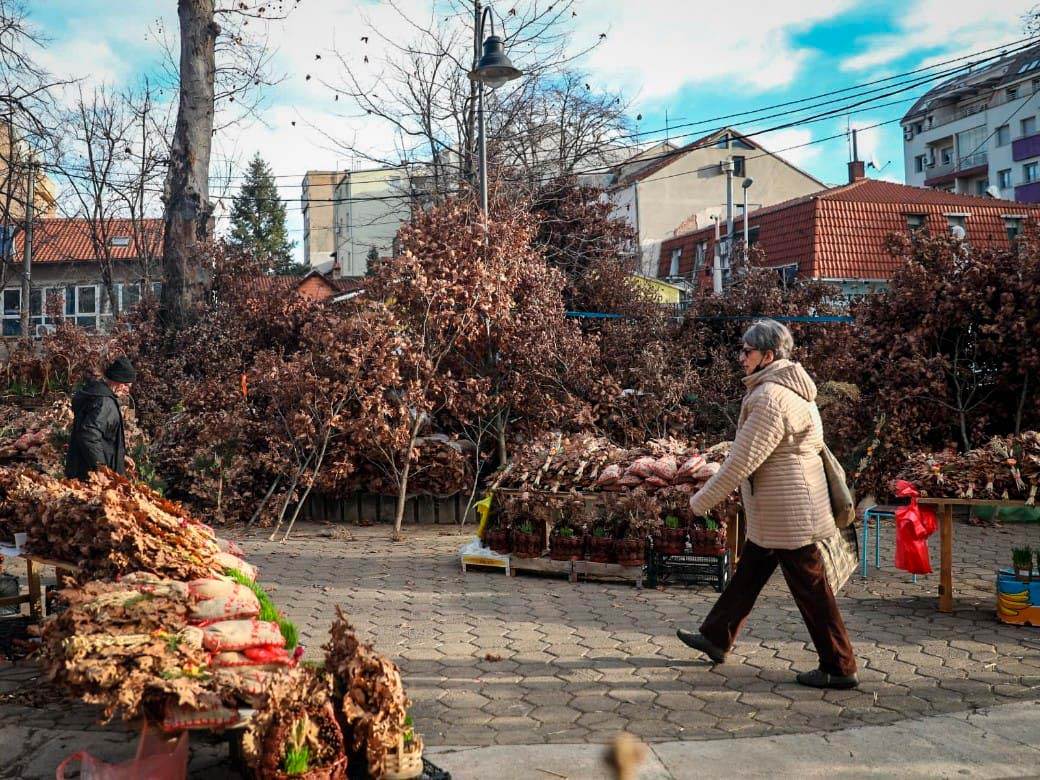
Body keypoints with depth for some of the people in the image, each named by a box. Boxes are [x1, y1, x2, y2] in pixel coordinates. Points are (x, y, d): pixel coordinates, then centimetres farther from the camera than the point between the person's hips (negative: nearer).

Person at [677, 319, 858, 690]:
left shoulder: (770, 398, -23)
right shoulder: (790, 388, 10)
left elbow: (742, 460, -22)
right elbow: (812, 442, 18)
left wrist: (702, 500, -12)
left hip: (786, 510, -11)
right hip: (778, 511, 11)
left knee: (810, 589, 0)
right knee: (748, 572, 19)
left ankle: (839, 668, 11)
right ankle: (715, 638, 33)